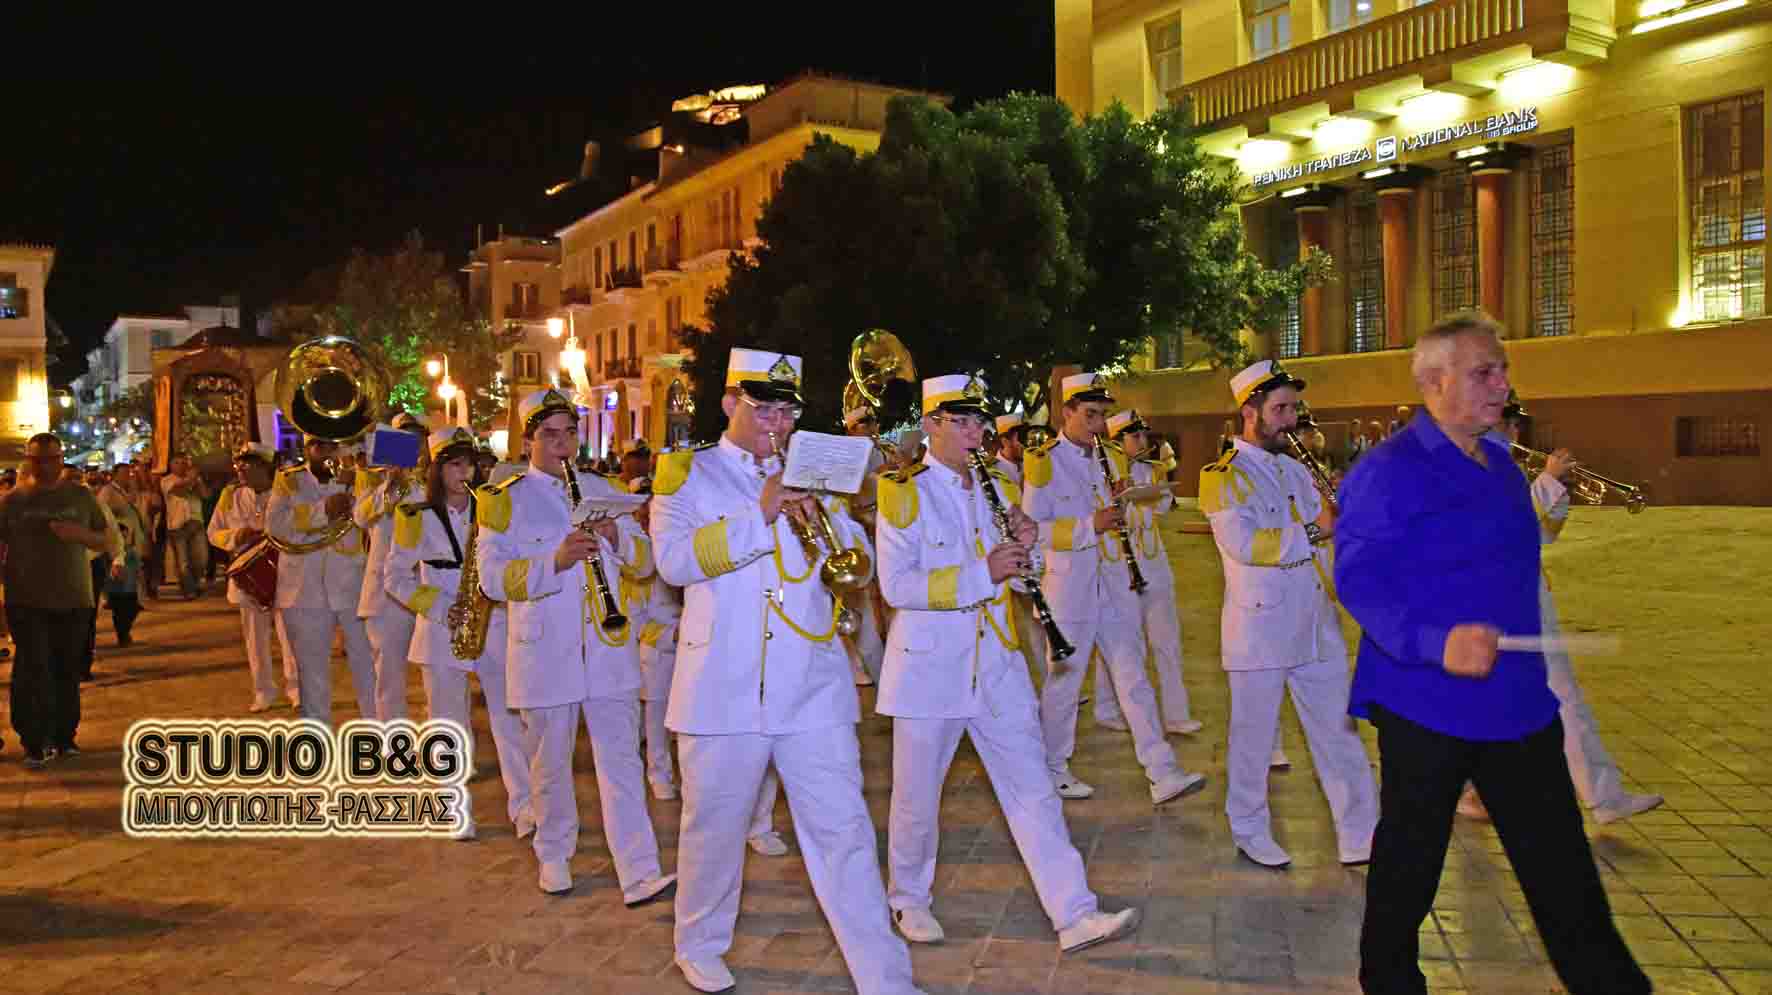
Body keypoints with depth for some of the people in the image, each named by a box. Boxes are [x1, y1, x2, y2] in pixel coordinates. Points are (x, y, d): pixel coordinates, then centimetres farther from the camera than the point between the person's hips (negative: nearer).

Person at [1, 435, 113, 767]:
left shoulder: (81, 496, 5)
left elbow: (105, 542, 9)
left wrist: (81, 534, -12)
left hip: (72, 599, 2)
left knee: (67, 672, 8)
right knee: (33, 671, -6)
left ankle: (63, 736, 20)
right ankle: (36, 743, 3)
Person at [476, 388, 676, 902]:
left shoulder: (603, 490, 12)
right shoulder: (505, 499, 2)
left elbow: (645, 560, 11)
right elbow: (493, 578, -9)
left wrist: (617, 538, -12)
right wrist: (555, 561, -23)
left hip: (609, 647, 2)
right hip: (545, 649, -2)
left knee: (621, 759, -1)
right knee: (551, 762, 11)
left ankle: (640, 874, -2)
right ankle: (553, 857, 31)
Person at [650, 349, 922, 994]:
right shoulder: (687, 473, 6)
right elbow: (673, 560, -11)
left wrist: (822, 517, -9)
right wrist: (760, 515, -18)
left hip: (812, 686, 2)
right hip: (724, 687, -2)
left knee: (844, 829, 1)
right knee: (715, 826, 11)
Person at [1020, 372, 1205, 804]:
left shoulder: (1102, 458, 13)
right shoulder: (1044, 462, -8)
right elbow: (1032, 528, -13)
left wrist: (1116, 501, 1)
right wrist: (1090, 525, -21)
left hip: (1113, 580, 6)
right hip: (1070, 584, -6)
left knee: (1133, 674, 3)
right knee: (1064, 678, 6)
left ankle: (1162, 774, 2)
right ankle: (1053, 767, 22)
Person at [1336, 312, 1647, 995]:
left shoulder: (1497, 462, 12)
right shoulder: (1388, 472, -15)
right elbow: (1359, 579, -23)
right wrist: (1435, 642, -36)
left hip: (1518, 701, 7)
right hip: (1425, 702, -7)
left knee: (1559, 861, 12)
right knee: (1410, 858, 10)